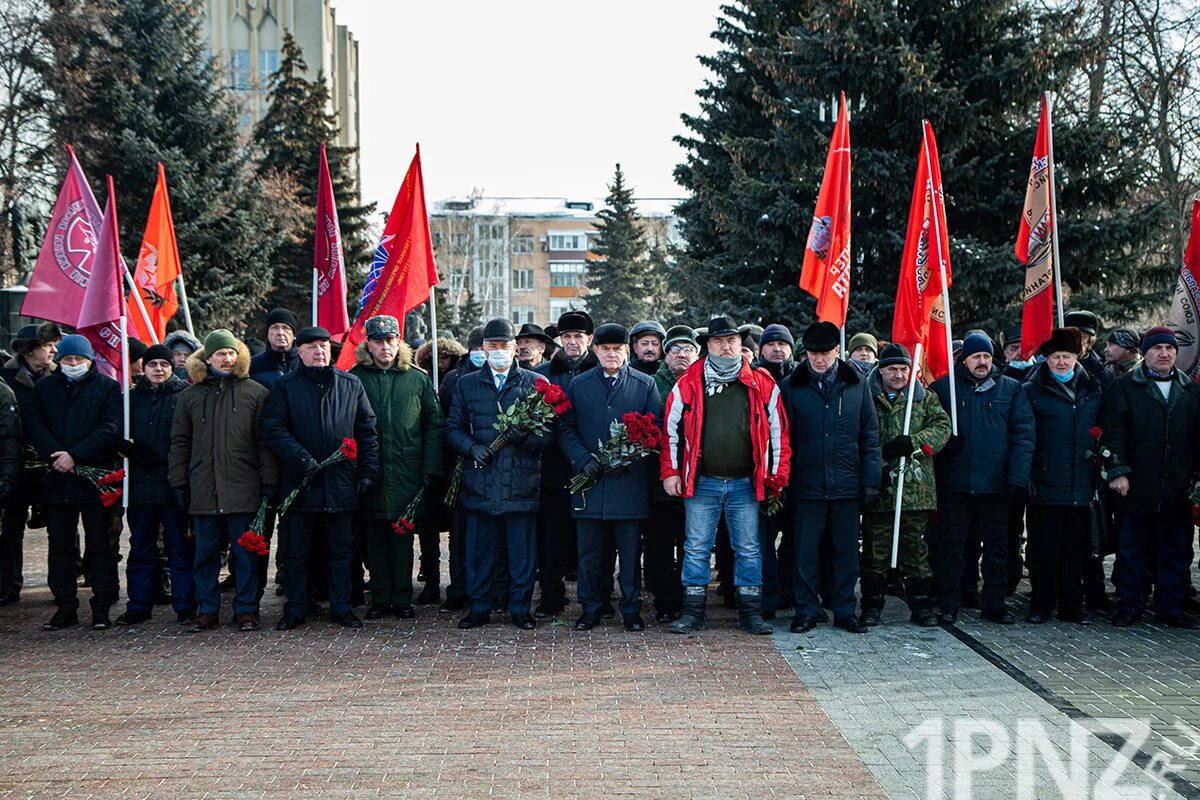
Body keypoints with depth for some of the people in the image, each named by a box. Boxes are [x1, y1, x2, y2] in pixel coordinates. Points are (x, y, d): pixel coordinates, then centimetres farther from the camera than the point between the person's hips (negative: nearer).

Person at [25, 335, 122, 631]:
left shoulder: (108, 387, 3)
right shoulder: (44, 388, 13)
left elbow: (110, 428, -7)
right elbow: (35, 426, 3)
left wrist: (75, 455, -15)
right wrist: (56, 456, -14)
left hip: (96, 477, -3)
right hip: (56, 479, 3)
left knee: (99, 545, 2)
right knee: (60, 547, 7)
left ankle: (102, 609, 7)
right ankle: (65, 608, 14)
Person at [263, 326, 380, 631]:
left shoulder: (351, 385, 8)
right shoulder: (286, 386, 2)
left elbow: (367, 430, 9)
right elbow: (273, 429, -6)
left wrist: (368, 470, 2)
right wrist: (301, 458, -18)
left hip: (341, 482, 2)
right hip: (299, 483, -1)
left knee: (342, 548, 8)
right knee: (296, 551, 6)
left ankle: (341, 607, 18)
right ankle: (295, 609, 16)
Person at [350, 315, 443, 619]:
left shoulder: (418, 379, 6)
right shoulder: (355, 378, 4)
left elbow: (434, 426, 6)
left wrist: (430, 469, -2)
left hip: (407, 473, 0)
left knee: (403, 538, 5)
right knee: (375, 537, 6)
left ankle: (402, 598, 13)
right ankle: (380, 598, 14)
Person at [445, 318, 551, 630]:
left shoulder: (535, 383, 8)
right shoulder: (467, 385, 14)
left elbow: (549, 432, 4)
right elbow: (453, 428, 12)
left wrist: (524, 437, -15)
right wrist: (472, 448, -7)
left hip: (522, 483, -1)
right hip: (480, 482, 1)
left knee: (522, 551, 2)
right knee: (479, 551, 5)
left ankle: (521, 608, 12)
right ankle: (479, 607, 15)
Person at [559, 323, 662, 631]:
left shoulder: (645, 385, 6)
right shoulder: (578, 385, 10)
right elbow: (566, 430, 8)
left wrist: (627, 460, -10)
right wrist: (584, 460, -9)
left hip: (630, 481, -1)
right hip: (589, 480, 1)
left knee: (630, 552, 4)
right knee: (589, 553, 5)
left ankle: (632, 610, 14)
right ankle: (590, 609, 15)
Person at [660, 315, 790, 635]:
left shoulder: (762, 385, 4)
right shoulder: (688, 384, 2)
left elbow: (778, 431, 7)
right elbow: (671, 428, 6)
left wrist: (778, 475, 2)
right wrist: (670, 472, 1)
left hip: (745, 484, 0)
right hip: (701, 483, 0)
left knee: (748, 549, 6)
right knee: (696, 548, 3)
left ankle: (750, 612, 15)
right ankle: (693, 611, 12)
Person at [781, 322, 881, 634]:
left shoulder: (856, 384, 5)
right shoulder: (792, 386, 1)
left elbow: (870, 435, 7)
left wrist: (871, 480, 1)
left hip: (847, 484, 1)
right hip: (807, 485, -1)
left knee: (846, 550, 8)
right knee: (805, 550, 4)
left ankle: (844, 610, 19)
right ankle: (806, 610, 15)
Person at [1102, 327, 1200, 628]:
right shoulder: (1124, 386, 2)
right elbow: (1113, 431, -5)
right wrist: (1117, 471, -14)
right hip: (1136, 487, -3)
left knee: (1175, 550, 8)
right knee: (1132, 549, 3)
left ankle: (1170, 607, 17)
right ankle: (1129, 607, 10)